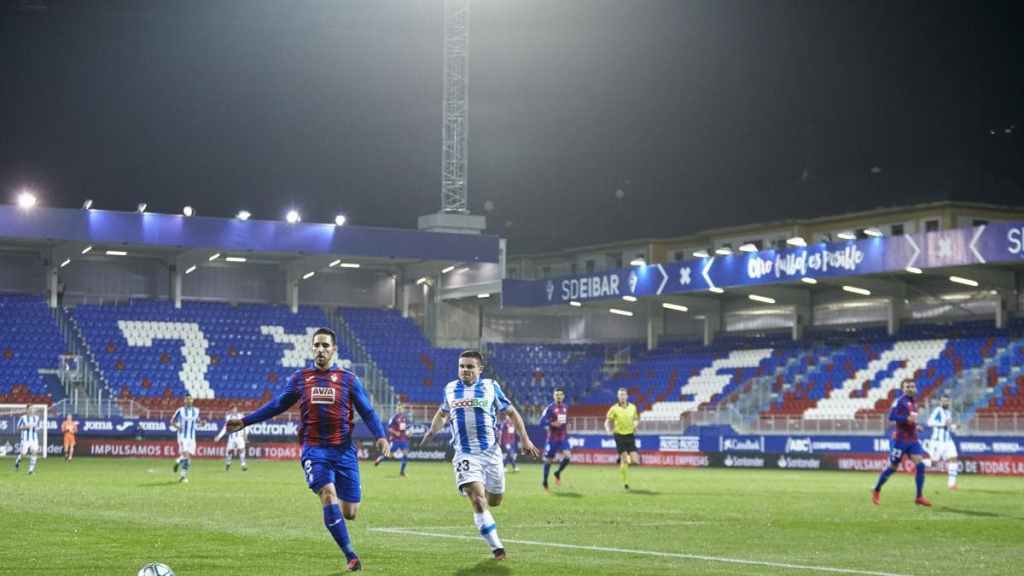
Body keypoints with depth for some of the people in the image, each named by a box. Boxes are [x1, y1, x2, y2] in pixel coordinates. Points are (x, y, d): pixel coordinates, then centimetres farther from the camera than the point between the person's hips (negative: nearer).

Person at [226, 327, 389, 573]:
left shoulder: (348, 379, 3)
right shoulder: (299, 378, 8)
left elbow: (367, 412, 2)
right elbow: (276, 405, 18)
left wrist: (380, 436, -15)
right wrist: (245, 421, 16)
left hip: (344, 451, 0)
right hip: (314, 450, 0)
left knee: (349, 513, -1)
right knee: (328, 495, -22)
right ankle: (350, 556, -16)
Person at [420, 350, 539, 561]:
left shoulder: (490, 387, 2)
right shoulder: (450, 389, 8)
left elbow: (511, 413, 9)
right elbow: (443, 413, 29)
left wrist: (525, 439, 3)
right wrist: (432, 430, 18)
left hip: (490, 452, 0)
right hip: (465, 454, 0)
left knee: (494, 501, 9)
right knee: (477, 500, -17)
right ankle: (496, 547, -11)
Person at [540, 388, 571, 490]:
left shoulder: (566, 407, 8)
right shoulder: (550, 408, -9)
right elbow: (542, 422, -13)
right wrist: (552, 423, -26)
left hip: (563, 438, 4)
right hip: (552, 438, -4)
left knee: (567, 457, -16)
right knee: (548, 460, 4)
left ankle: (558, 473, 12)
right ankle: (545, 481, 22)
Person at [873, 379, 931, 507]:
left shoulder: (913, 403, 15)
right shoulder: (900, 401, -10)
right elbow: (891, 416, -21)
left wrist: (915, 426, 10)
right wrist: (907, 419, -27)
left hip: (913, 440, 7)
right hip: (901, 439, -7)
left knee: (920, 465, -8)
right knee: (892, 467, 1)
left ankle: (919, 497, -5)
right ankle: (876, 491, 21)